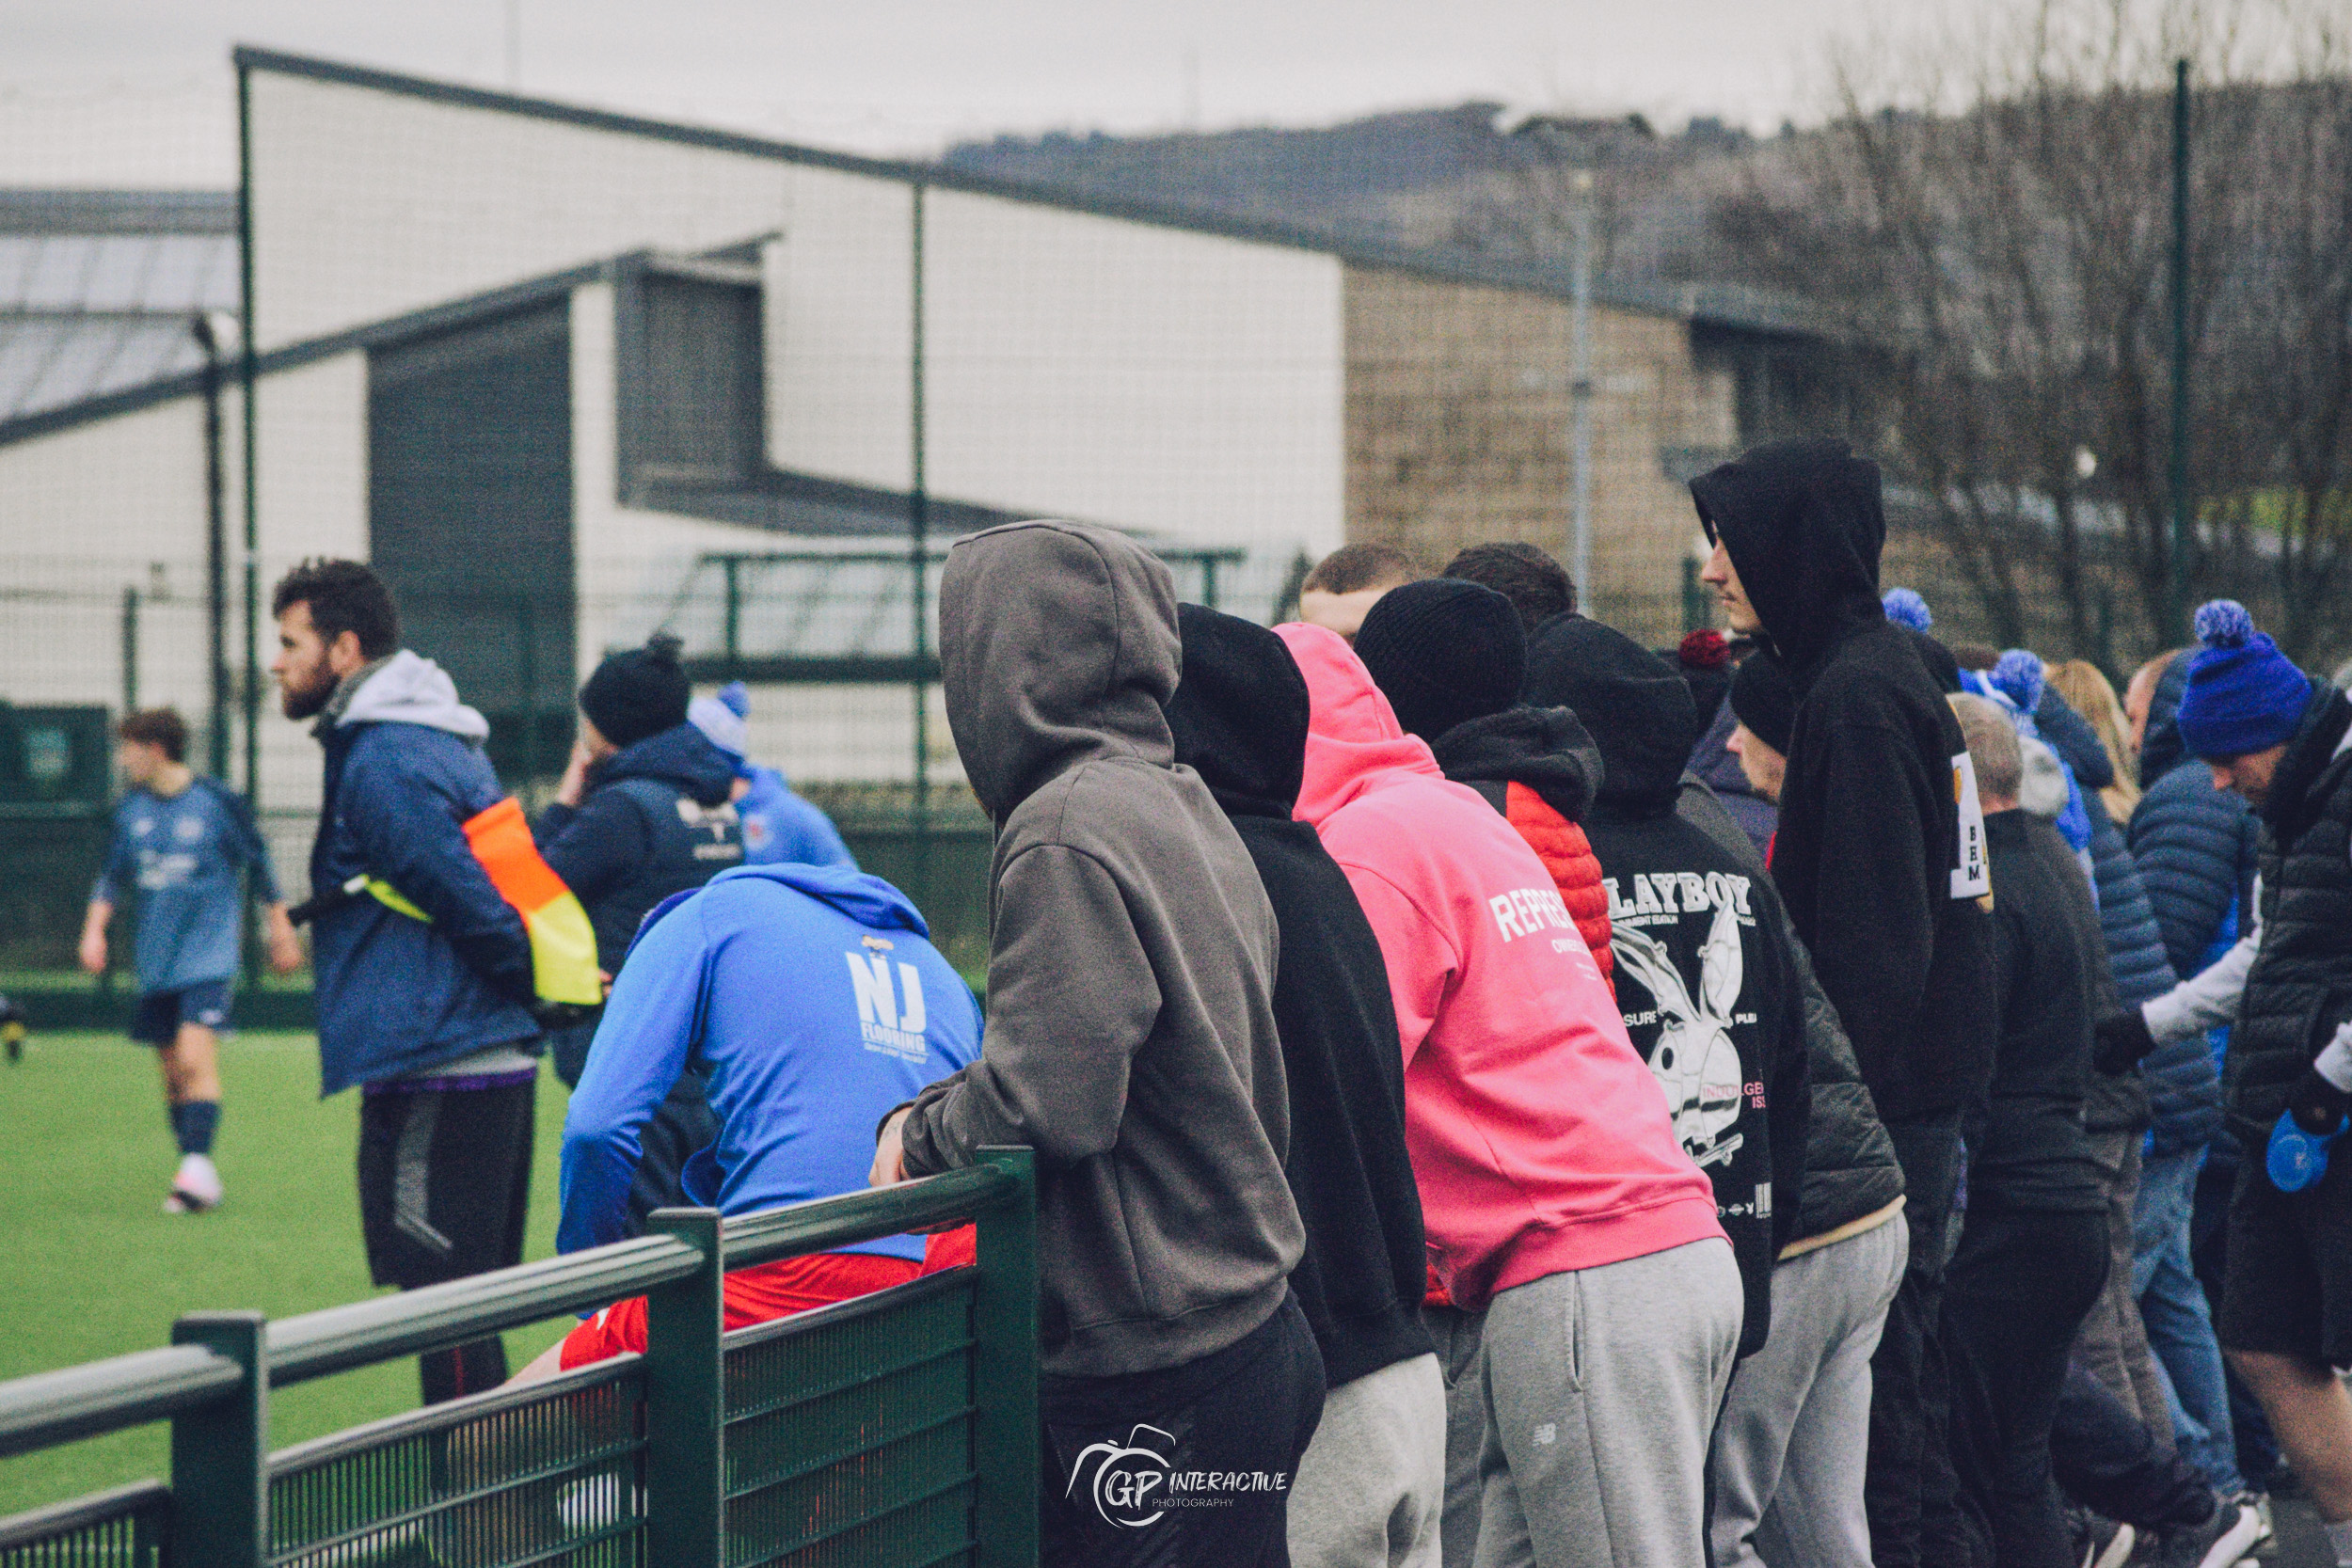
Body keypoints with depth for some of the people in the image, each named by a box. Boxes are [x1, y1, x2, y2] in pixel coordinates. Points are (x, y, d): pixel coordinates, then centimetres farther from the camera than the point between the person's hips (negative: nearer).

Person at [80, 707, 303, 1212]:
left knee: (196, 1057, -21)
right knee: (172, 1071, 7)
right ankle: (197, 1180, 16)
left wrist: (281, 931, 11)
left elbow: (260, 867, 4)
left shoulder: (218, 803, -7)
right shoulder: (132, 811, 6)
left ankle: (198, 1165, -24)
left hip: (208, 957, -5)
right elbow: (113, 878, 16)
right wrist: (94, 929, 1)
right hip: (156, 962, 5)